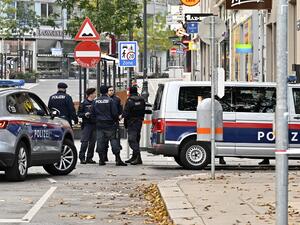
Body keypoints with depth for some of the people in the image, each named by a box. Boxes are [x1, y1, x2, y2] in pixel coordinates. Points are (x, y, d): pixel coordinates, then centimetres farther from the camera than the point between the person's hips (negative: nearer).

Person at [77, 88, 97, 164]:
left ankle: (89, 158, 12)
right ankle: (82, 158, -4)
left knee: (92, 142, 5)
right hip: (86, 124, -5)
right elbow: (79, 114, -1)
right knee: (84, 142, -8)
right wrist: (84, 114, -18)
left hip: (94, 124, 5)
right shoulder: (83, 103, -2)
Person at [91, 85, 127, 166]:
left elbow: (92, 114, 8)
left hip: (99, 124, 4)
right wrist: (115, 120, 7)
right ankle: (118, 159, -8)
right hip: (109, 124, -4)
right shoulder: (110, 100, -8)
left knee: (100, 141, 6)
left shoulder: (95, 101, 4)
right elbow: (115, 113, -9)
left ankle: (101, 160, 5)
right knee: (113, 140, -3)